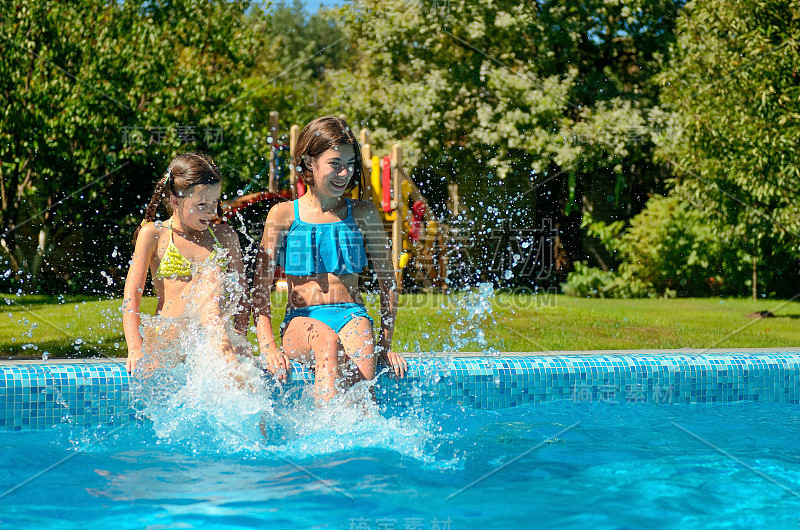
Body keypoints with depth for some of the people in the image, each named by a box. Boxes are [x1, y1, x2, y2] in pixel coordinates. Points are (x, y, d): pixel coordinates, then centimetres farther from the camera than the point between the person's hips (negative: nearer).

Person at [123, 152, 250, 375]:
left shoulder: (225, 236, 16)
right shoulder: (153, 235, 7)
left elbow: (242, 295, 13)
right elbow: (131, 296, 0)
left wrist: (239, 339, -6)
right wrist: (136, 350, -14)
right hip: (166, 338, -2)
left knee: (211, 275, -25)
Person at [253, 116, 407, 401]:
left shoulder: (363, 214, 12)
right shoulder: (283, 215, 6)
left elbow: (388, 281, 16)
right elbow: (261, 286, 3)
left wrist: (385, 343, 7)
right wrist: (267, 346, -11)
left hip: (352, 315, 1)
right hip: (301, 320, -1)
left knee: (362, 369, -34)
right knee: (327, 342, -38)